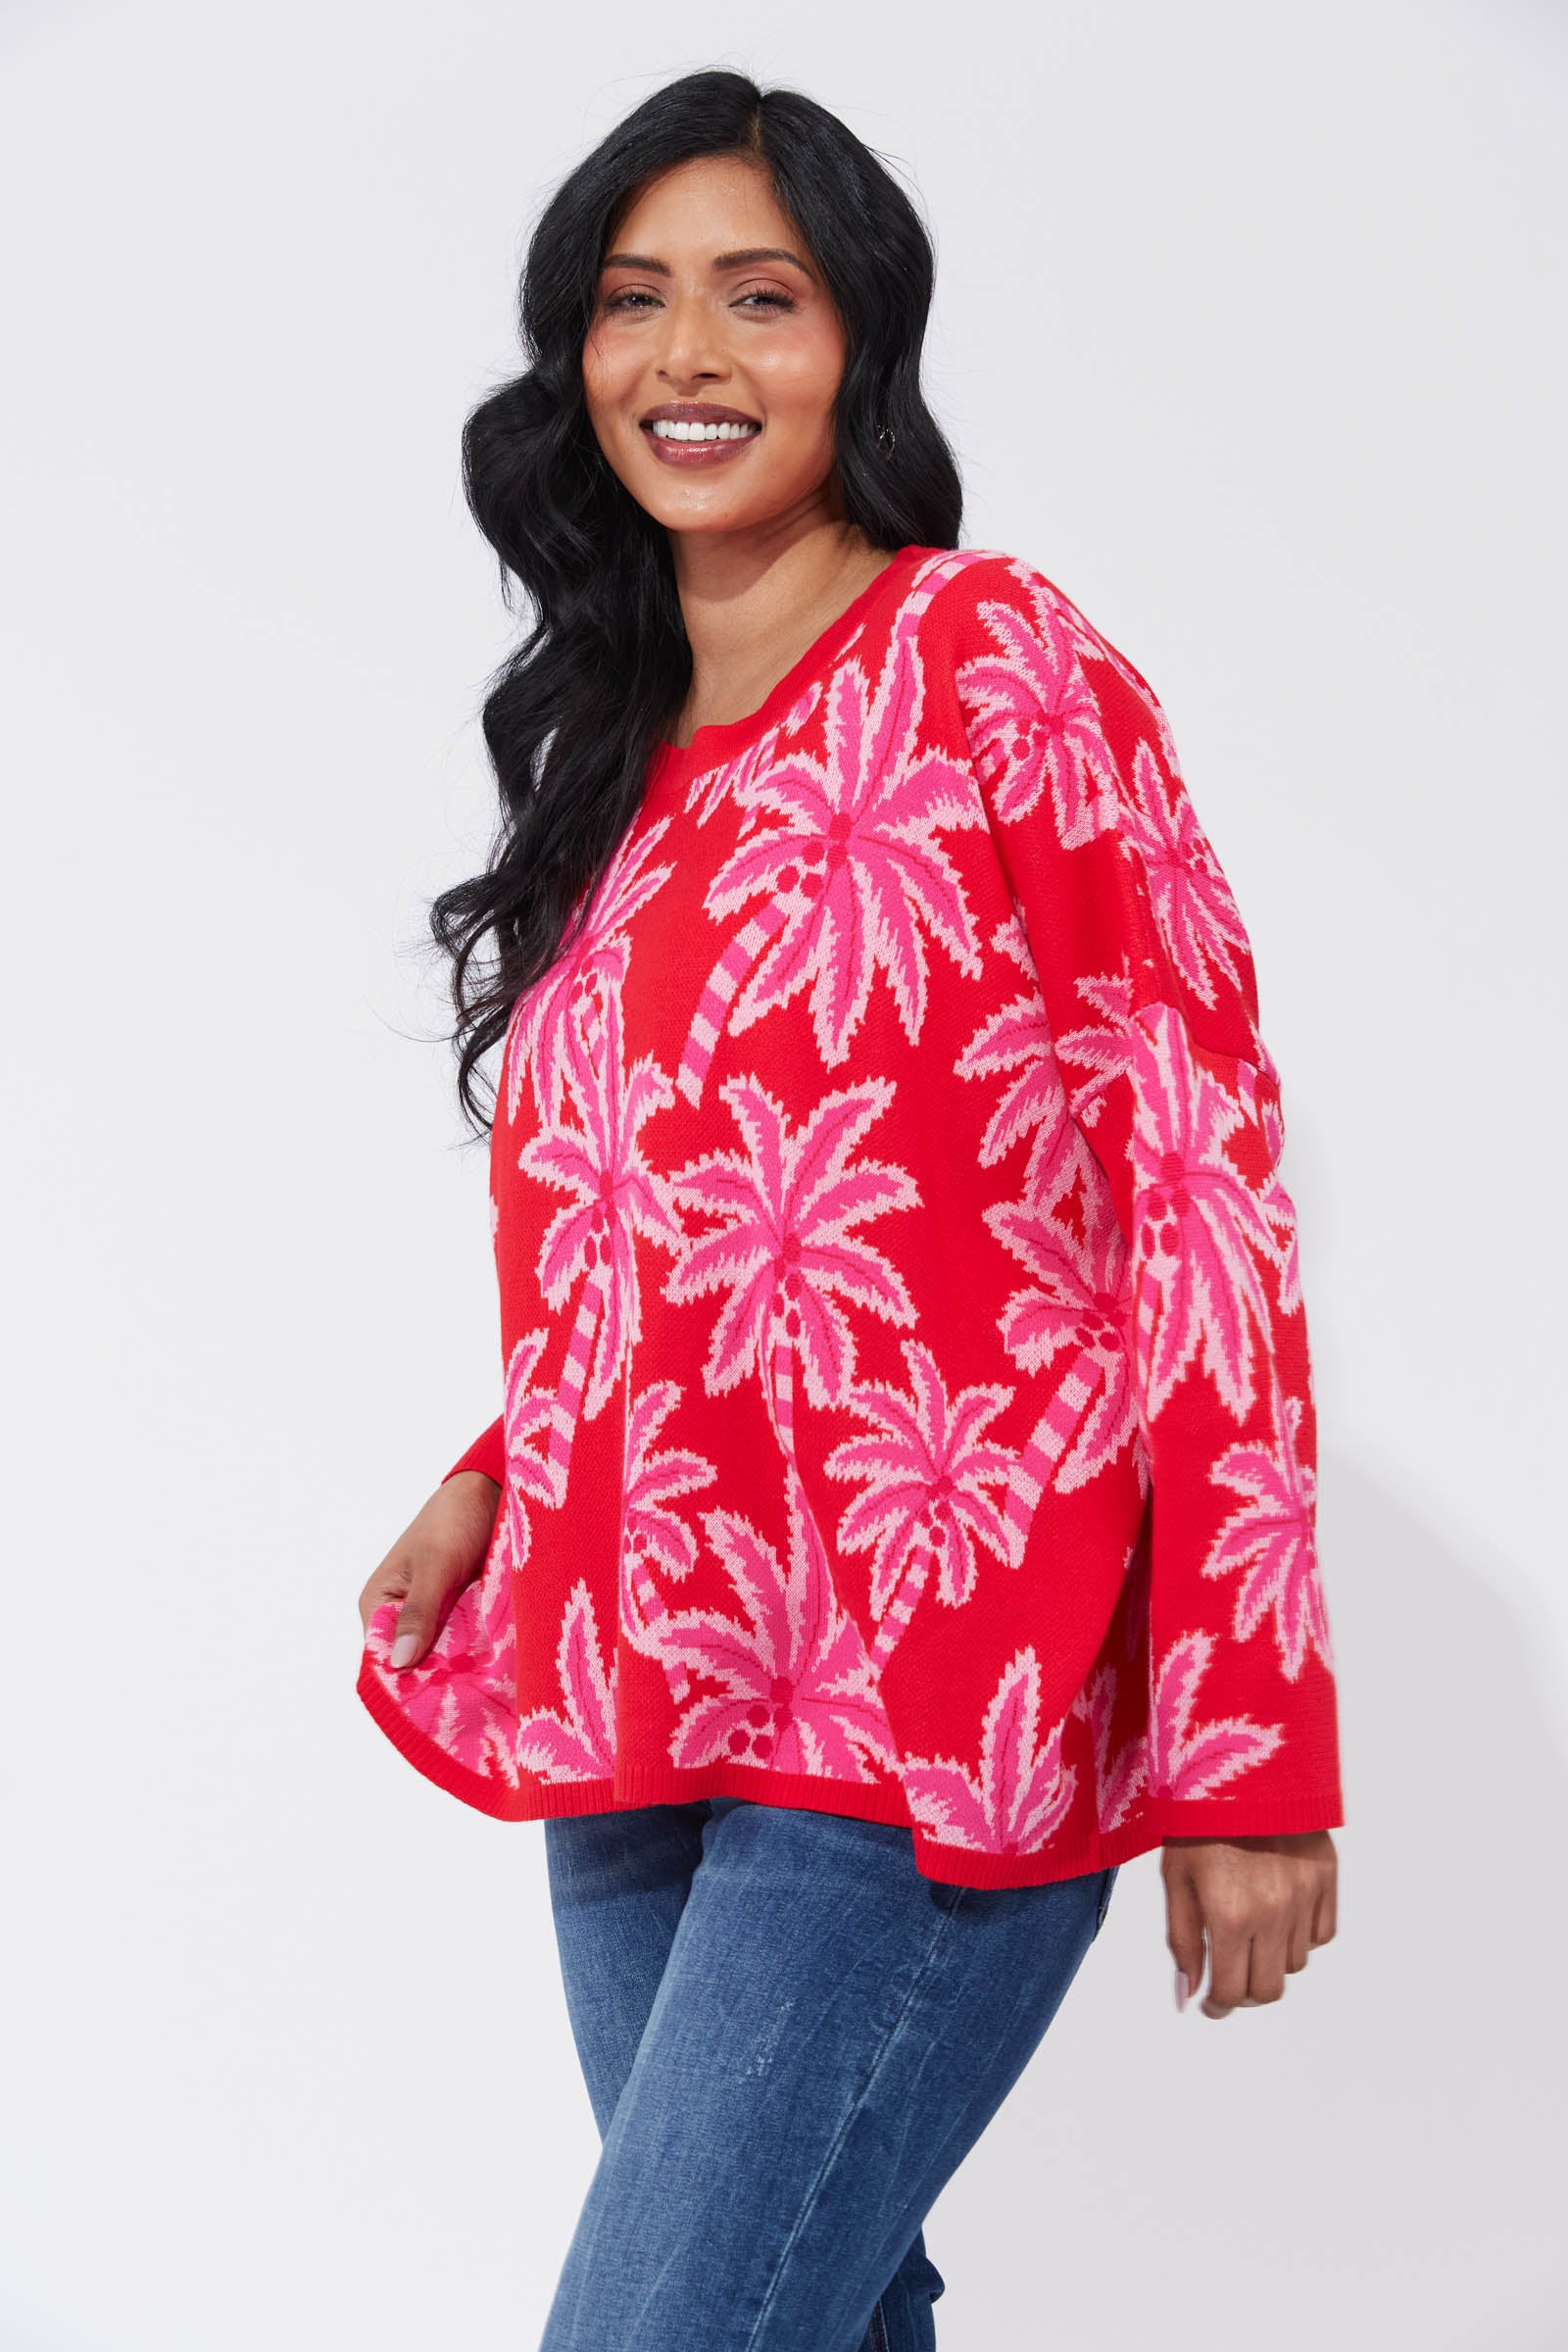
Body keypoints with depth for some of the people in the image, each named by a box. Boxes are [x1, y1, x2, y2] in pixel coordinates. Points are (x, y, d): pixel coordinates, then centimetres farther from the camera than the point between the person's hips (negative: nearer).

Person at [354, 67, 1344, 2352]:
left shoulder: (998, 664, -4)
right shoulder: (616, 753, 15)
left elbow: (1202, 1182, -9)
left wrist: (1251, 1746, -13)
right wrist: (496, 1486, 3)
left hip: (929, 1726, -6)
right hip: (639, 1691, 6)